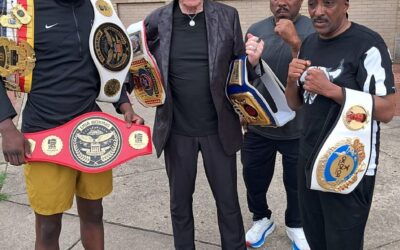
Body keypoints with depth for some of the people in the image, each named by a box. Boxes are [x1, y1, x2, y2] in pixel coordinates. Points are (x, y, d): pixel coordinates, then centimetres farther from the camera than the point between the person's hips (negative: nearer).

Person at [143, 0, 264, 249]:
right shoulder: (156, 21, -4)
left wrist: (252, 62, -18)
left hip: (219, 129, 0)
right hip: (177, 131, 1)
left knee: (228, 201, 13)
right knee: (180, 201, 17)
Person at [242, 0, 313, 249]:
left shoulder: (313, 30, -8)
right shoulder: (256, 30, 1)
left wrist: (294, 41, -30)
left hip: (297, 128, -2)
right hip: (258, 125, 3)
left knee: (297, 182, 14)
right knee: (254, 177, 14)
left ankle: (296, 225, 39)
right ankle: (261, 219, 40)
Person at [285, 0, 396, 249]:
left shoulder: (368, 44, -14)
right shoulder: (309, 44, 8)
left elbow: (387, 111, -20)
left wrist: (330, 89, -25)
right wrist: (292, 80, -9)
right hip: (309, 160, 7)